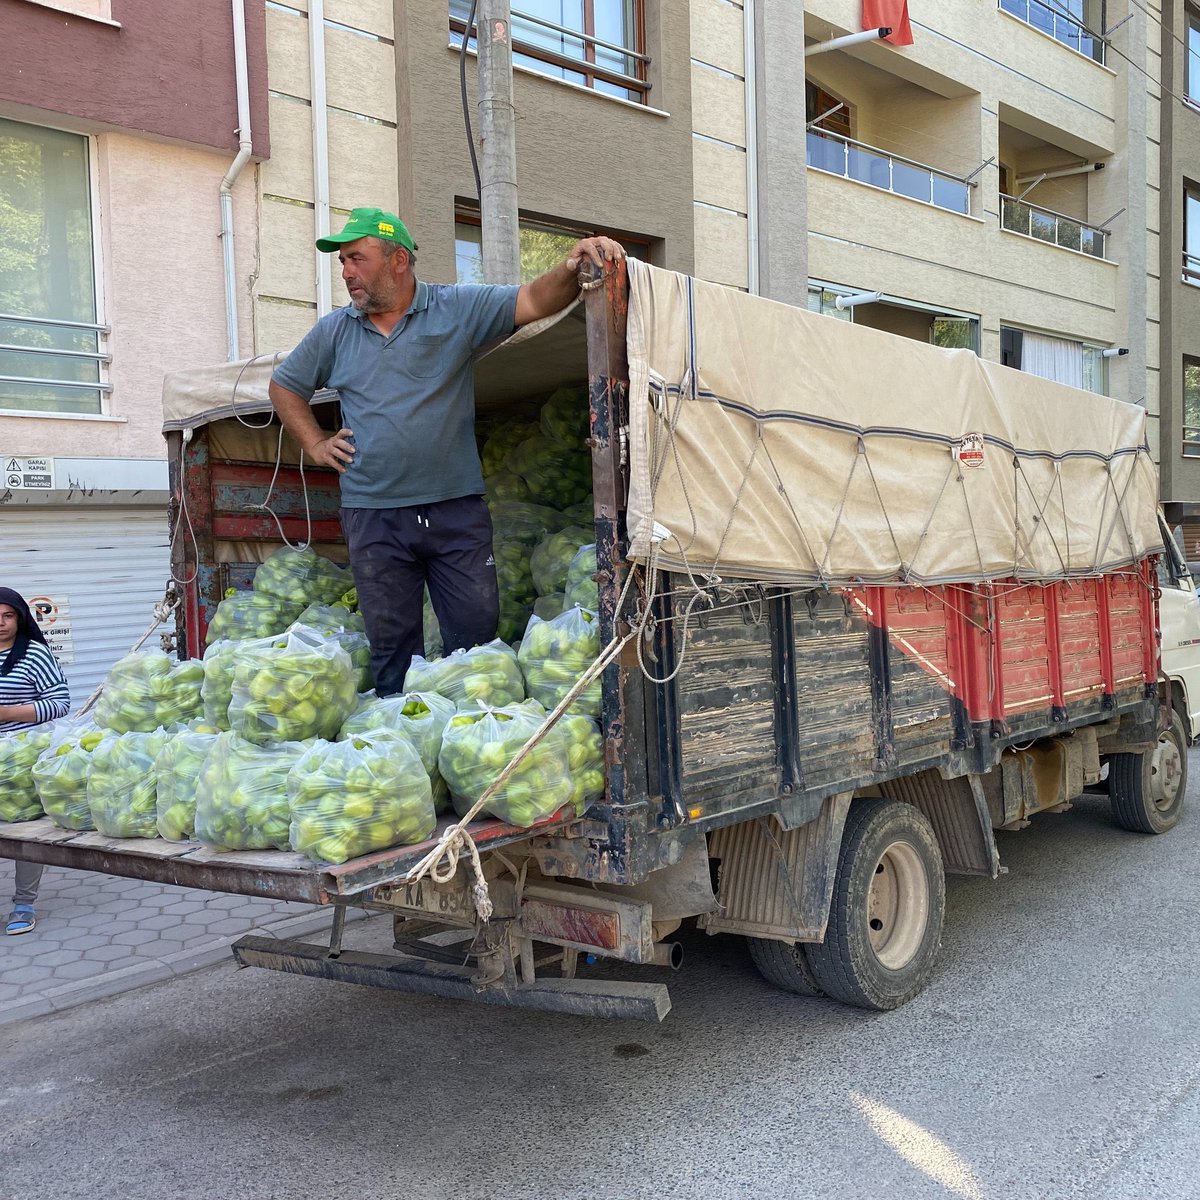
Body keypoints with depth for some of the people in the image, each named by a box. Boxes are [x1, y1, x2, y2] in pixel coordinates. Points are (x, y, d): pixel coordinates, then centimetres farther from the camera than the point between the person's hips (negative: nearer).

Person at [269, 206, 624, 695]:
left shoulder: (457, 307, 0)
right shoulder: (333, 332, 10)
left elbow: (534, 301, -11)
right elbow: (284, 386, 24)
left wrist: (572, 268, -30)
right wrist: (315, 443, 12)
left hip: (457, 508, -2)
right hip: (373, 515, 2)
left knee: (477, 633, 2)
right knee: (392, 645, 7)